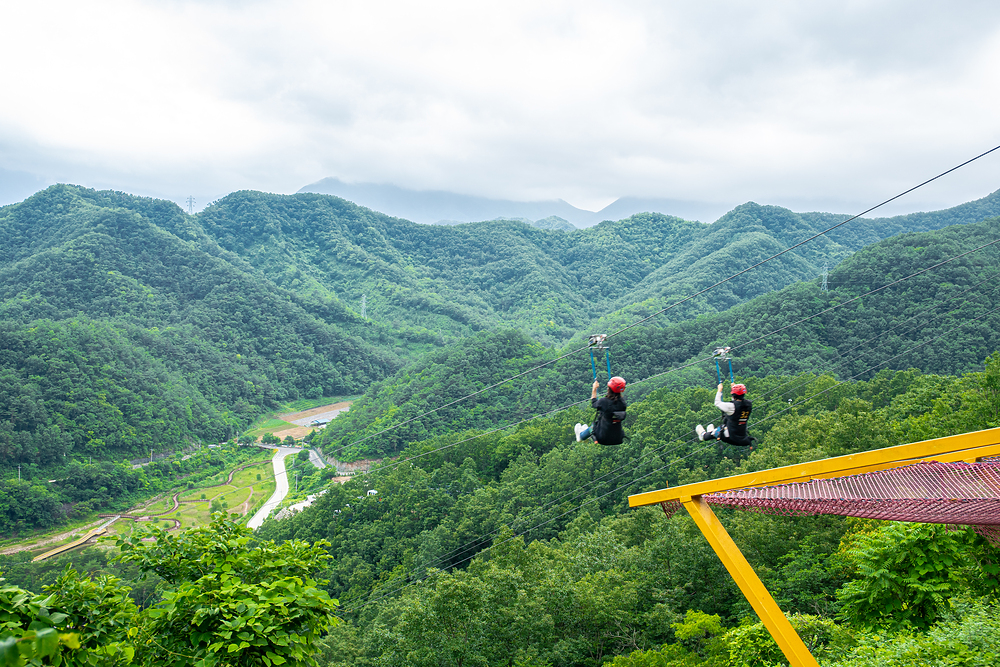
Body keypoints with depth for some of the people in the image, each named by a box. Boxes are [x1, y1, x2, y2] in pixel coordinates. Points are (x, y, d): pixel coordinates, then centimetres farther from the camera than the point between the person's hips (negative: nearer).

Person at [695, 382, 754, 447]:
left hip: (731, 438, -5)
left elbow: (717, 403, -8)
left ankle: (703, 435, 53)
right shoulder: (749, 405, -6)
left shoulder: (732, 406, -23)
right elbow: (740, 400, 19)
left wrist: (719, 390, 5)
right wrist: (734, 387, 27)